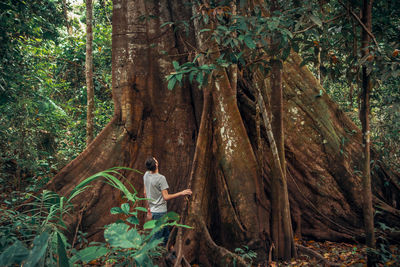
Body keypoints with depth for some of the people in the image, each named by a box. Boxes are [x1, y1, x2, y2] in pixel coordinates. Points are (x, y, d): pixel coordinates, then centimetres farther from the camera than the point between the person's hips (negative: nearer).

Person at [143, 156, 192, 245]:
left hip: (152, 210, 8)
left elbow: (145, 193, 11)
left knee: (166, 234, 20)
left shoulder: (146, 175, 2)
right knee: (156, 237, 0)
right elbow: (166, 197, -22)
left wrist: (148, 209, 21)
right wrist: (181, 193, -18)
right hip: (160, 212, -8)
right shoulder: (160, 178, -21)